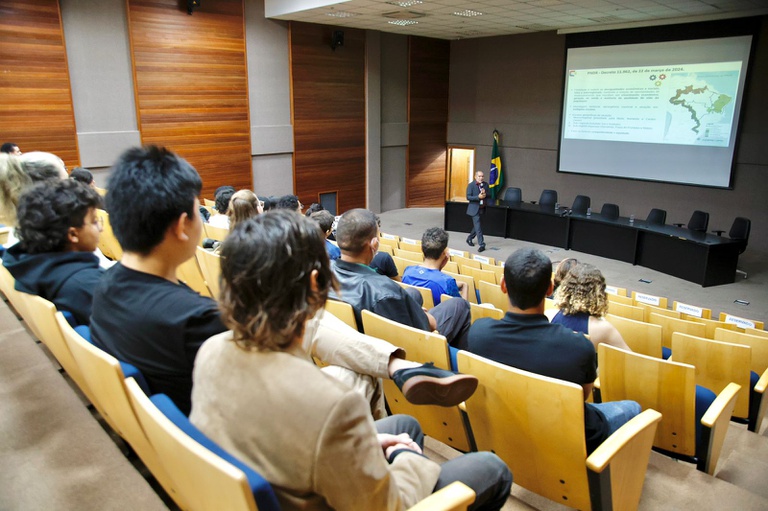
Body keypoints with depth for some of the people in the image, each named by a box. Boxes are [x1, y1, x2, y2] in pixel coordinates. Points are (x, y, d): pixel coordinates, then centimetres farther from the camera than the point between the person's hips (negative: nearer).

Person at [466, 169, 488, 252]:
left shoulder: (485, 184, 5)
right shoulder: (471, 185, -8)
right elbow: (468, 197, -14)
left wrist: (485, 194, -14)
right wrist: (478, 197, -26)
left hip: (482, 208, 5)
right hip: (474, 209, -5)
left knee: (476, 226, 16)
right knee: (478, 227, -9)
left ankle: (469, 239, 37)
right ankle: (481, 245, -8)